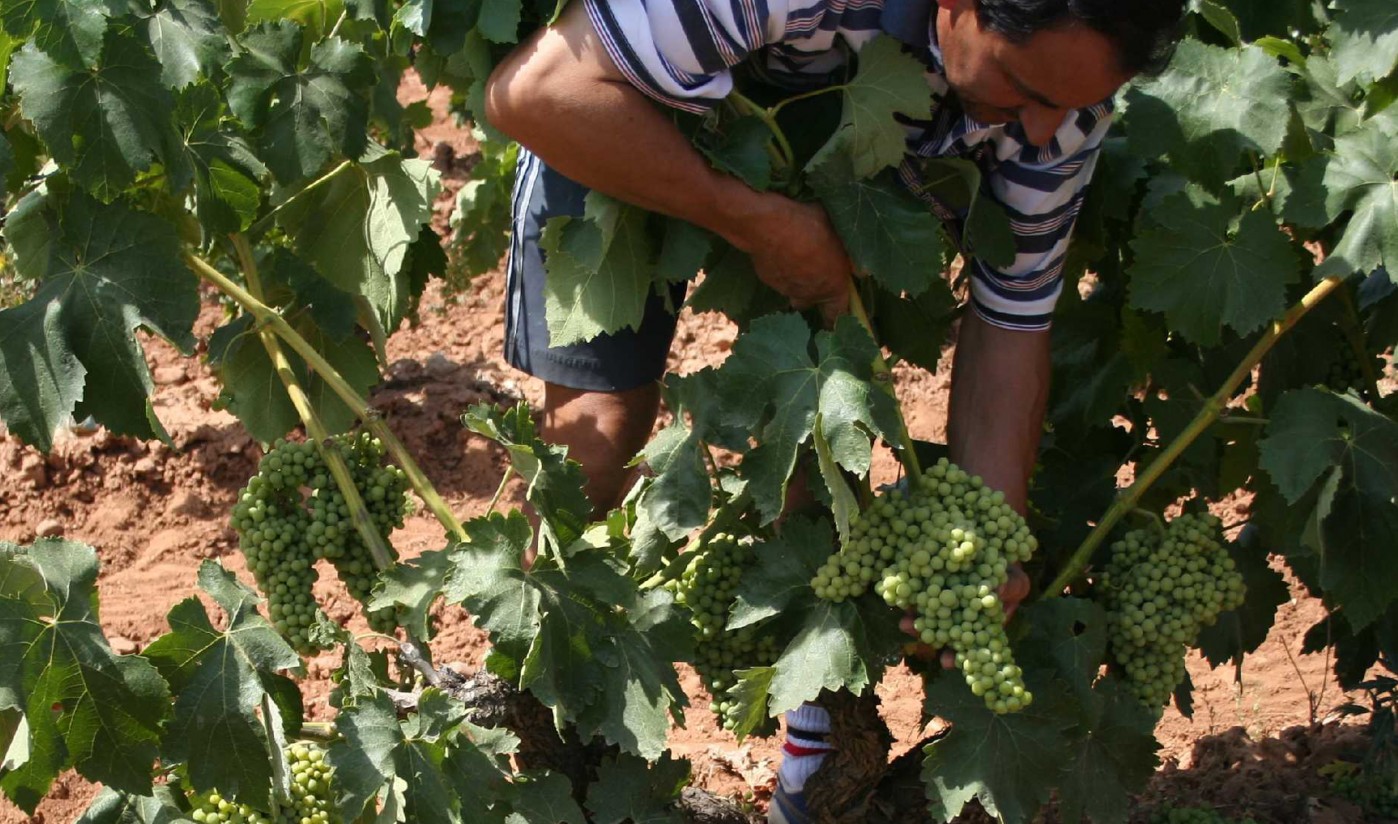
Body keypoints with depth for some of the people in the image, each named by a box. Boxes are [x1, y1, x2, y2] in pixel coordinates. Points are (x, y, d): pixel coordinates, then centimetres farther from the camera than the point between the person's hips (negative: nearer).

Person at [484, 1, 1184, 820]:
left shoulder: (1063, 82, -24)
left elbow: (1012, 319, -14)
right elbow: (537, 91, -43)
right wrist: (763, 224, -40)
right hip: (628, 125, -3)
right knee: (600, 425, -13)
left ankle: (821, 752, 12)